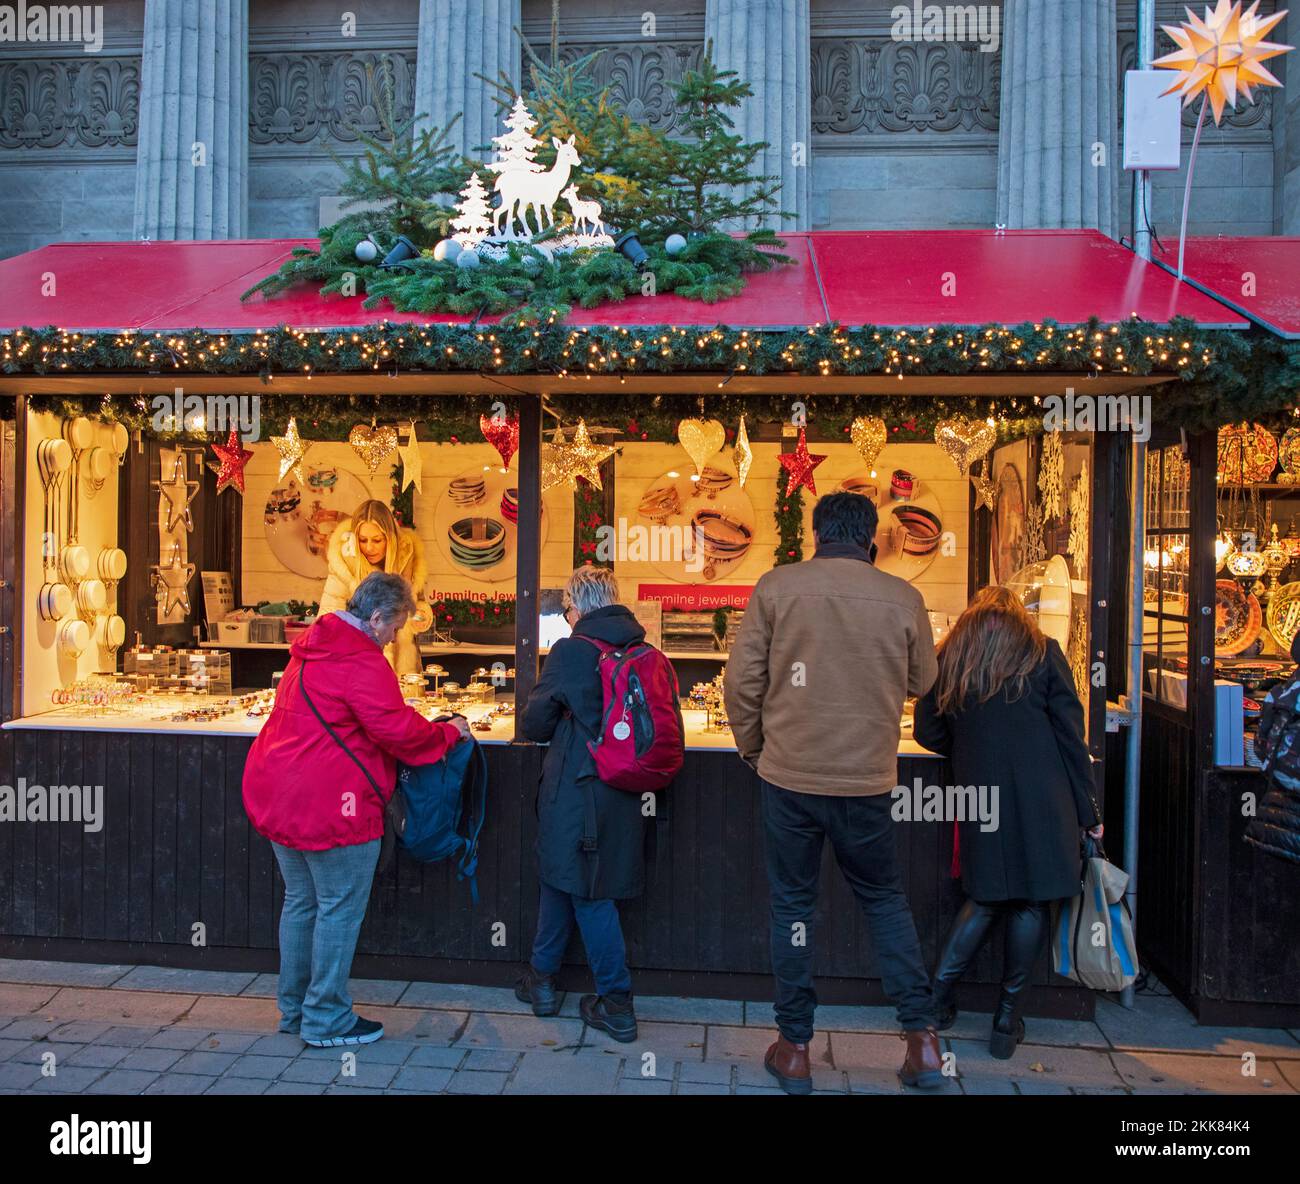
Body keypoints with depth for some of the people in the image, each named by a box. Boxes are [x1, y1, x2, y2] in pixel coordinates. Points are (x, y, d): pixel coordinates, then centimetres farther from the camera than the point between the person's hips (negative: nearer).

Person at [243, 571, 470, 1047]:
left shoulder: (310, 647, 13)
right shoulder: (362, 661, -18)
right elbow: (398, 730, -21)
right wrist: (449, 731, -4)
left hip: (279, 795, 10)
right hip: (328, 804, -10)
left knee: (300, 901, 20)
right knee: (340, 909, 4)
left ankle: (294, 1008, 32)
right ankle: (326, 1020, 14)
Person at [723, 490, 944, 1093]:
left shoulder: (777, 586, -6)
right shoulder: (903, 598, -4)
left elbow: (741, 681, -5)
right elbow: (923, 681, 9)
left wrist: (753, 746, 10)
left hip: (790, 776, -1)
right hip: (868, 778, 1)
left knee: (792, 905, 12)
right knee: (884, 899, 20)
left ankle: (794, 1048, 21)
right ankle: (922, 1039, 20)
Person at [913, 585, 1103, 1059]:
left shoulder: (949, 657, 9)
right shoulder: (1042, 652, 3)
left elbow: (929, 734, 10)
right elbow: (1071, 737, 1)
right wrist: (1088, 810, 5)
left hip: (979, 793, 2)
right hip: (1039, 796, -2)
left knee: (987, 895, 17)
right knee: (1030, 903, 7)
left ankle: (938, 991, 14)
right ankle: (1007, 1021, 14)